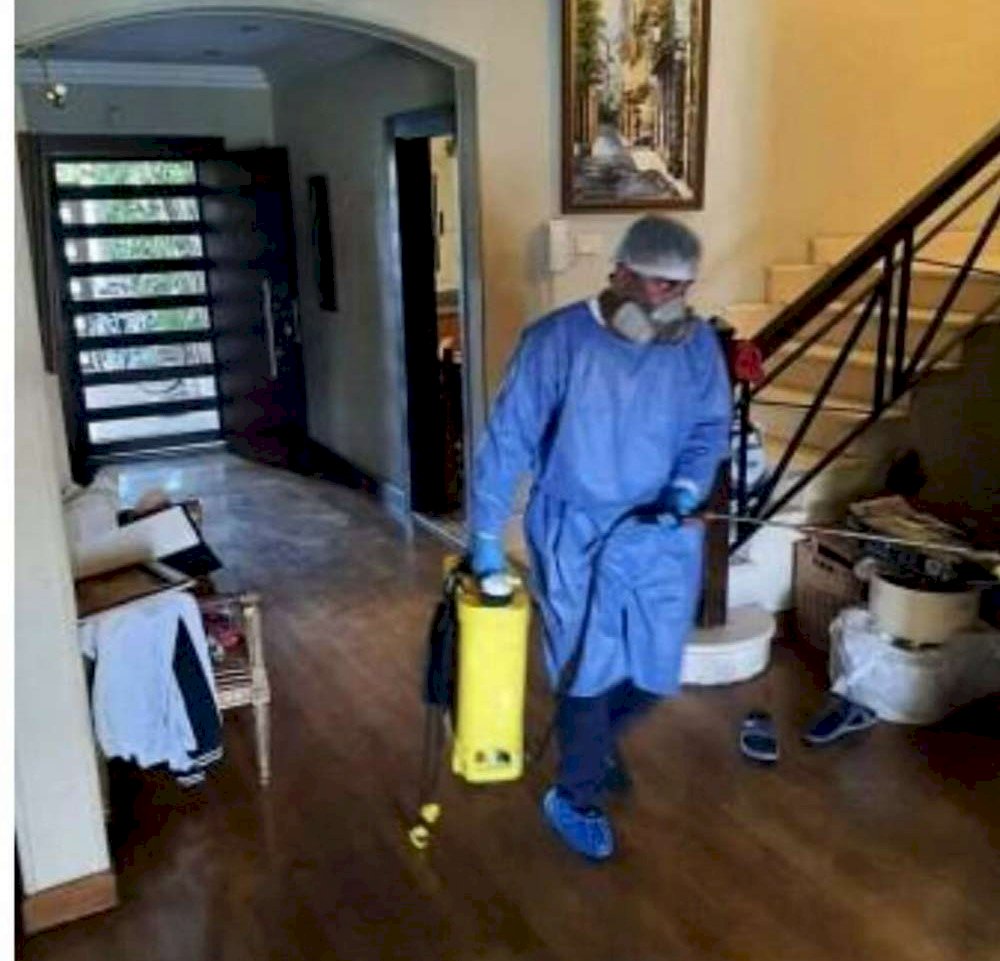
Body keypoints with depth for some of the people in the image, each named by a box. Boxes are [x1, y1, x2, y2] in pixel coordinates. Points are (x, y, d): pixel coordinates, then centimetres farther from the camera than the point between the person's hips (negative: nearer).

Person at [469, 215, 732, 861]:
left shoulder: (698, 343, -3)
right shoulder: (556, 341, -15)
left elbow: (712, 427, 5)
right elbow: (507, 439, -10)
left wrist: (686, 490, -16)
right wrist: (487, 536, -10)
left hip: (663, 534, 4)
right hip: (575, 532, -4)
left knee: (656, 672, 12)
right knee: (591, 671, 1)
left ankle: (594, 742, 44)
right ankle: (575, 797, 26)